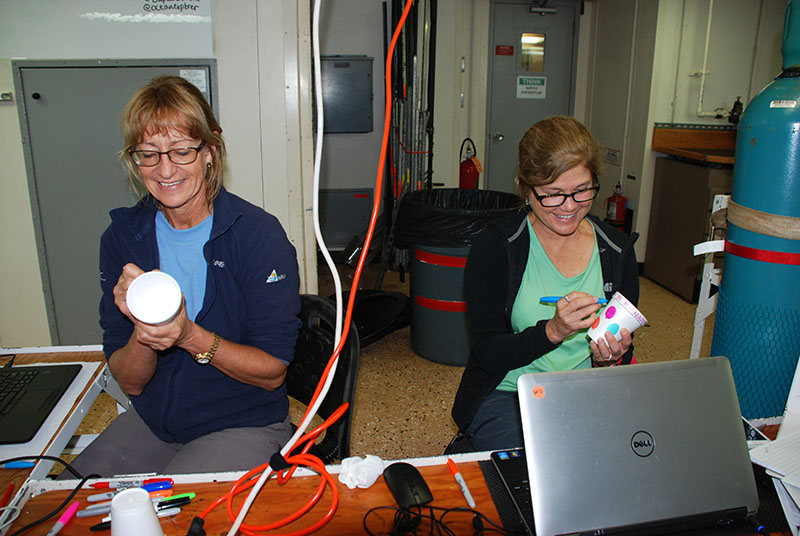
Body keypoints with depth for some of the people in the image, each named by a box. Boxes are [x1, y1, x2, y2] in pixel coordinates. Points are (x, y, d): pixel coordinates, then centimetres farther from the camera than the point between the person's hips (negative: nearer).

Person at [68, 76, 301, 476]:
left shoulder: (258, 233, -15)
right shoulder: (122, 237, -3)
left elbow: (273, 372, -13)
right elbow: (130, 383, -3)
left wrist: (190, 337, -29)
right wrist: (142, 332, -25)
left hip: (244, 425, -4)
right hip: (153, 421, 4)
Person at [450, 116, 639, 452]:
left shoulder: (617, 250, 3)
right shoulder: (495, 245, -8)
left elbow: (625, 353, 10)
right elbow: (487, 354, -11)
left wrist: (611, 359, -14)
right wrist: (553, 332, -27)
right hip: (506, 396, -4)